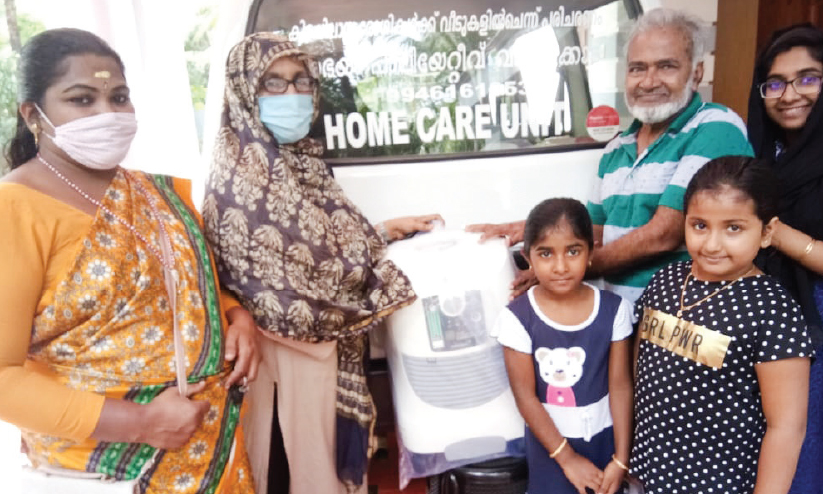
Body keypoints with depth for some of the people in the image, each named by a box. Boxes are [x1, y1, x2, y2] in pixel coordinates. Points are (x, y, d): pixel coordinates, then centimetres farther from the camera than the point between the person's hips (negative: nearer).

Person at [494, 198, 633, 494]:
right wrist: (566, 456, -11)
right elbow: (525, 397, -14)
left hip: (604, 436, 2)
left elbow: (620, 384, -8)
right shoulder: (518, 317, -20)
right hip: (549, 438, -2)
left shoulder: (613, 308, -13)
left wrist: (621, 459, -6)